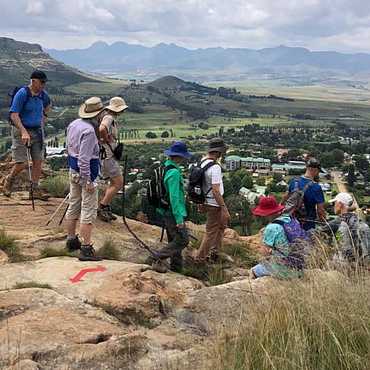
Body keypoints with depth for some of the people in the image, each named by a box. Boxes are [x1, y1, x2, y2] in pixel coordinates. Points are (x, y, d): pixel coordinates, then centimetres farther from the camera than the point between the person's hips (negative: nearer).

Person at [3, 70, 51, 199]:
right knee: (22, 163, -7)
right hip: (21, 131, -6)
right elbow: (13, 115, -21)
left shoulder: (42, 94, 4)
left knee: (38, 161, 3)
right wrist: (24, 132, -29)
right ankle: (9, 180, 22)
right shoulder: (22, 93, -16)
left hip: (37, 131, 6)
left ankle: (35, 190, 12)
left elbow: (48, 105, 29)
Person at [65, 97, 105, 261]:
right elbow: (84, 158, -24)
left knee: (73, 206, 18)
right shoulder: (89, 131, -22)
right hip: (87, 172, -9)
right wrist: (88, 181, -21)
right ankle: (86, 248, -3)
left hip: (73, 170, 10)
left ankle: (72, 240, 30)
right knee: (88, 211, -5)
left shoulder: (73, 124, 6)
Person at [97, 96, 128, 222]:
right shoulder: (109, 117, -18)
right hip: (107, 155, -10)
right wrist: (107, 140, -22)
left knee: (114, 183, 17)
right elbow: (102, 129, -40)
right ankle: (101, 208, 0)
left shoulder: (111, 117, 14)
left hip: (110, 155, 10)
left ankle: (106, 209, 22)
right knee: (118, 183, -6)